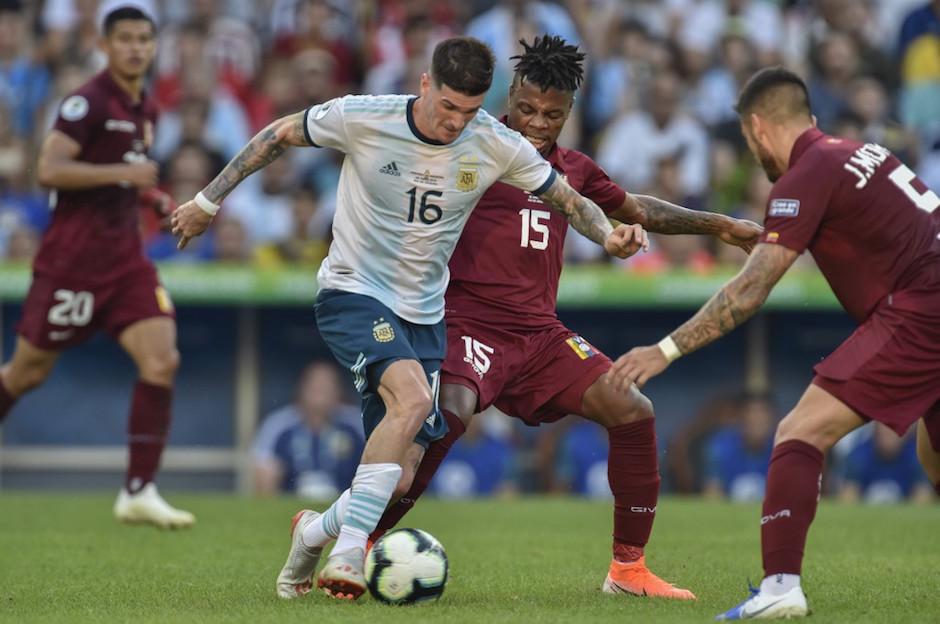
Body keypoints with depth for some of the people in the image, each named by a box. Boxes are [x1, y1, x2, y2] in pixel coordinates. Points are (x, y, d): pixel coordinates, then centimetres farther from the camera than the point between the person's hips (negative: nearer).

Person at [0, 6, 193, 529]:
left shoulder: (146, 110, 14)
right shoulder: (89, 102, -12)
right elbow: (50, 170, -21)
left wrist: (149, 193, 13)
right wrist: (122, 173, -23)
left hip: (125, 257, 7)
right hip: (73, 258, -7)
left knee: (162, 361, -10)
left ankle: (139, 493, -8)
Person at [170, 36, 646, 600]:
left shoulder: (496, 146, -8)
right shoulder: (363, 118, -15)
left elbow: (569, 200, 3)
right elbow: (279, 136, 0)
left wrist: (609, 234, -18)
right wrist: (210, 200, 5)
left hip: (423, 317, 4)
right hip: (352, 293, -4)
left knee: (399, 482, -3)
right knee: (412, 398, -33)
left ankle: (315, 532, 28)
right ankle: (348, 550, -27)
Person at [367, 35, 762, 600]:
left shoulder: (574, 169, 16)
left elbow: (637, 209, 33)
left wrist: (719, 226, 33)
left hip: (540, 334, 6)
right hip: (471, 324, -6)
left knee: (634, 411, -7)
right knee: (449, 414, -33)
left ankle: (629, 568, 5)